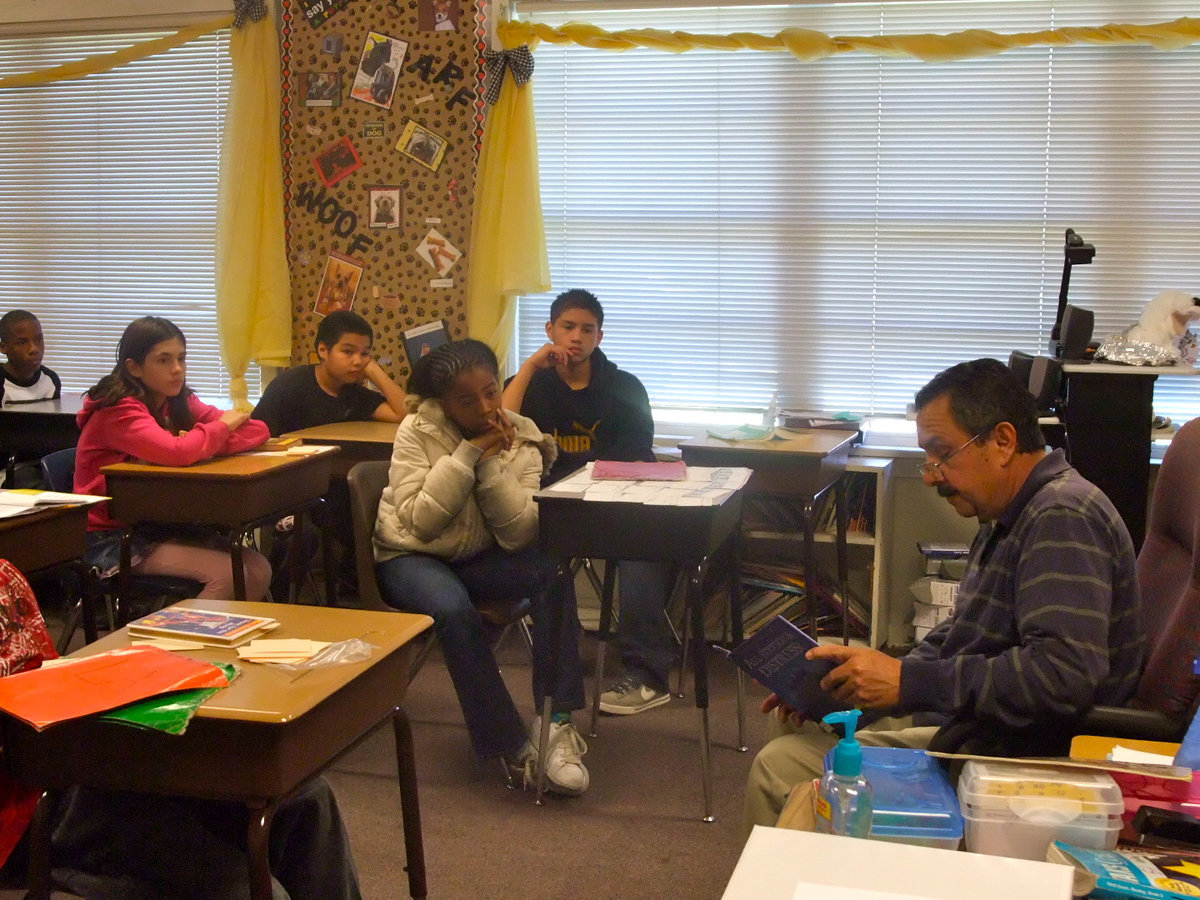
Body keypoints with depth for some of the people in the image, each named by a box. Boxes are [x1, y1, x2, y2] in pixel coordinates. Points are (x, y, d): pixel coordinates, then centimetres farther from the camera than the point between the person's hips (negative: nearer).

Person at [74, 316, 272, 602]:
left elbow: (258, 430, -1)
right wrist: (220, 428, -15)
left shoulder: (180, 403, 5)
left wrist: (203, 442, -19)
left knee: (258, 570, -11)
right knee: (229, 574, -22)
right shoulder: (119, 411, -17)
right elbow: (176, 453, -35)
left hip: (159, 525, 7)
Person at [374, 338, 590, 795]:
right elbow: (417, 521, -22)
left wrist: (492, 464, -26)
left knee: (554, 569, -27)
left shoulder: (522, 437, -8)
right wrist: (468, 454, -24)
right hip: (411, 557, -3)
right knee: (454, 610, -35)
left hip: (479, 558, 3)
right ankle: (513, 748, -22)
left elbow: (519, 536, -17)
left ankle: (556, 722, -22)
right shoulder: (417, 431, -13)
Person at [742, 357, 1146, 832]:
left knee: (779, 769, -15)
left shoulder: (1063, 518, -22)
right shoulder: (1010, 519, 12)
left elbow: (1064, 673, -33)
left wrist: (909, 682, -29)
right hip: (962, 725, 11)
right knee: (792, 722, 20)